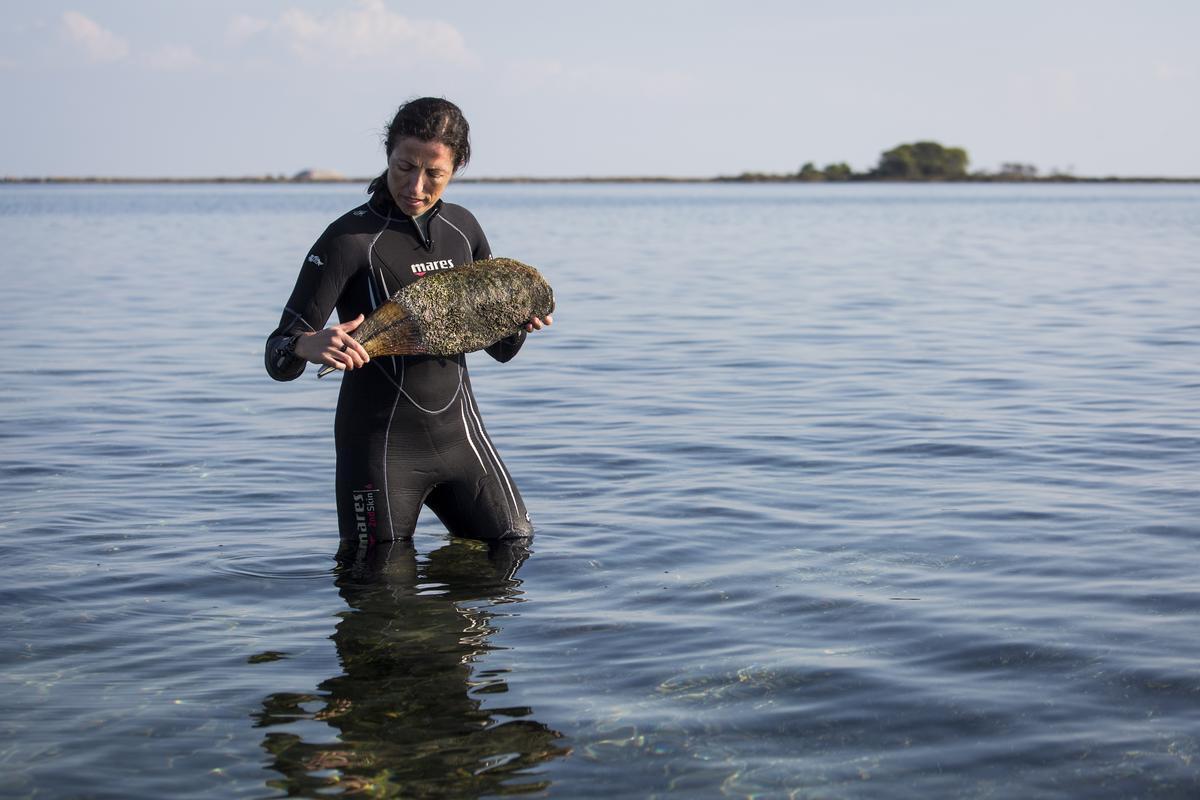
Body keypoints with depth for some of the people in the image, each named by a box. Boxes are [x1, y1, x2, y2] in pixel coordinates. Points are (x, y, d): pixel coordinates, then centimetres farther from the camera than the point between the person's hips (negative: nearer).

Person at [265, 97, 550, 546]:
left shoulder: (462, 229, 4)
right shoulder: (350, 239, -14)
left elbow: (500, 348, 12)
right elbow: (278, 357, -19)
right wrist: (308, 346, -41)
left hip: (458, 428, 5)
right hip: (381, 441, -5)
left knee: (515, 545, 17)